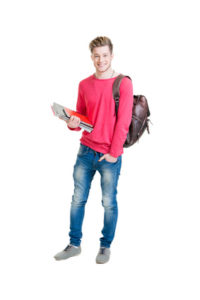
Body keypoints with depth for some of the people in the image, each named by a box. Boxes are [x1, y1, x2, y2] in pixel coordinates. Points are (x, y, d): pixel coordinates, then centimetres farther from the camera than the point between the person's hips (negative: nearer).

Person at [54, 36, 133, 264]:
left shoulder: (123, 83, -6)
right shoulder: (84, 85, 7)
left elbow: (123, 122, -9)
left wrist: (113, 153, -11)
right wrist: (73, 124, -9)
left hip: (110, 155, -4)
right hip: (86, 150, 4)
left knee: (109, 203, 6)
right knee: (78, 199, 8)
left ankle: (105, 246, 22)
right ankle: (74, 244, 22)